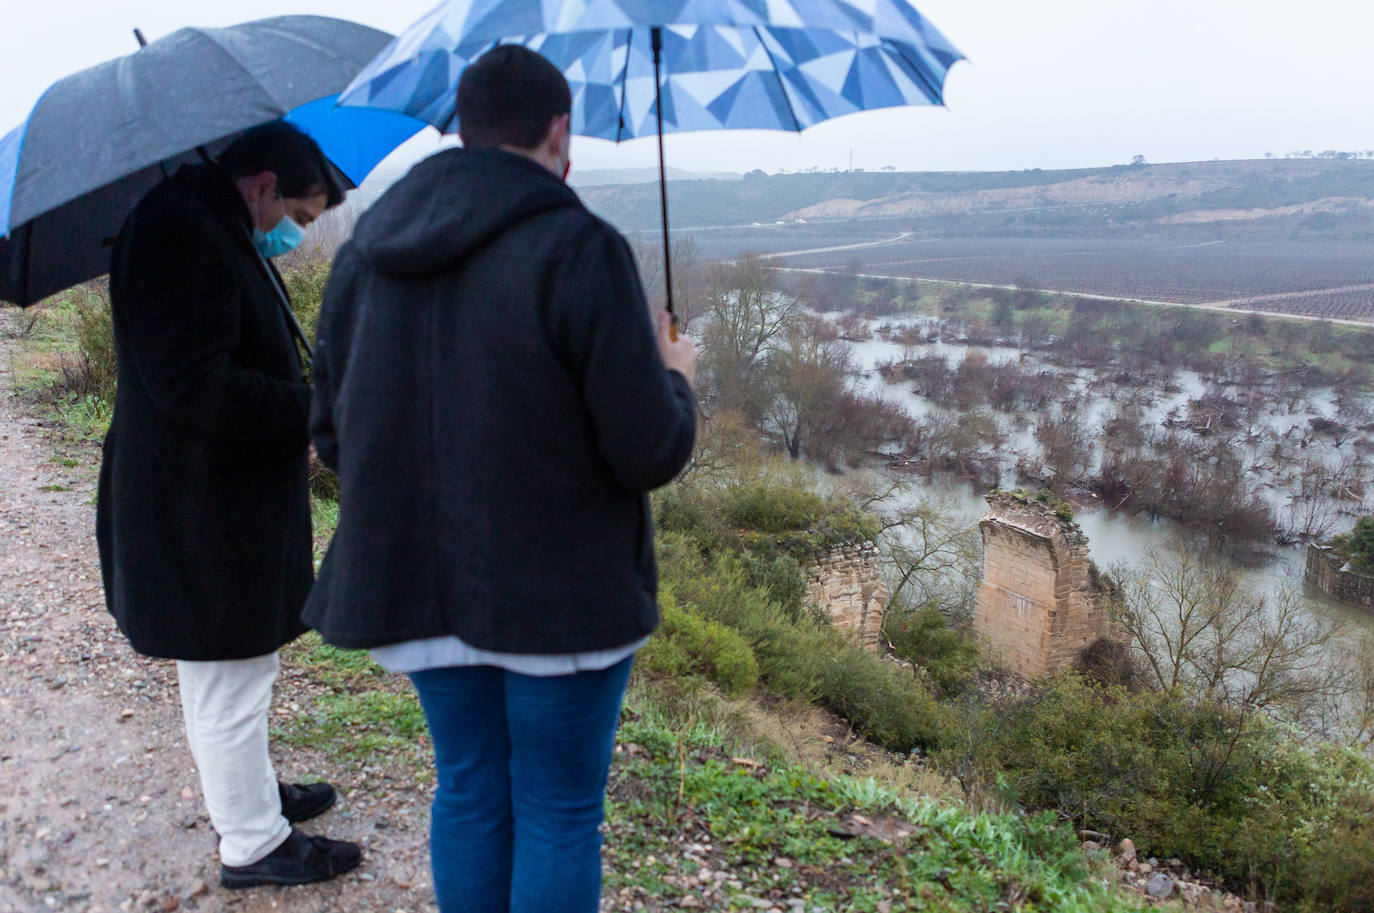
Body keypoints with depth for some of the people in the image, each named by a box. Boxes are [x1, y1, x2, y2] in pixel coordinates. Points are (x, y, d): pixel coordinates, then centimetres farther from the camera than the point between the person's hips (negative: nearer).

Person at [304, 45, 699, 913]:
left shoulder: (366, 250, 1)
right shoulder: (580, 250, -16)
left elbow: (331, 432, 6)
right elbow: (651, 451, -17)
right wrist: (676, 376, 4)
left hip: (422, 585, 5)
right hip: (564, 592, -5)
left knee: (468, 794, 21)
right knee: (558, 815, 12)